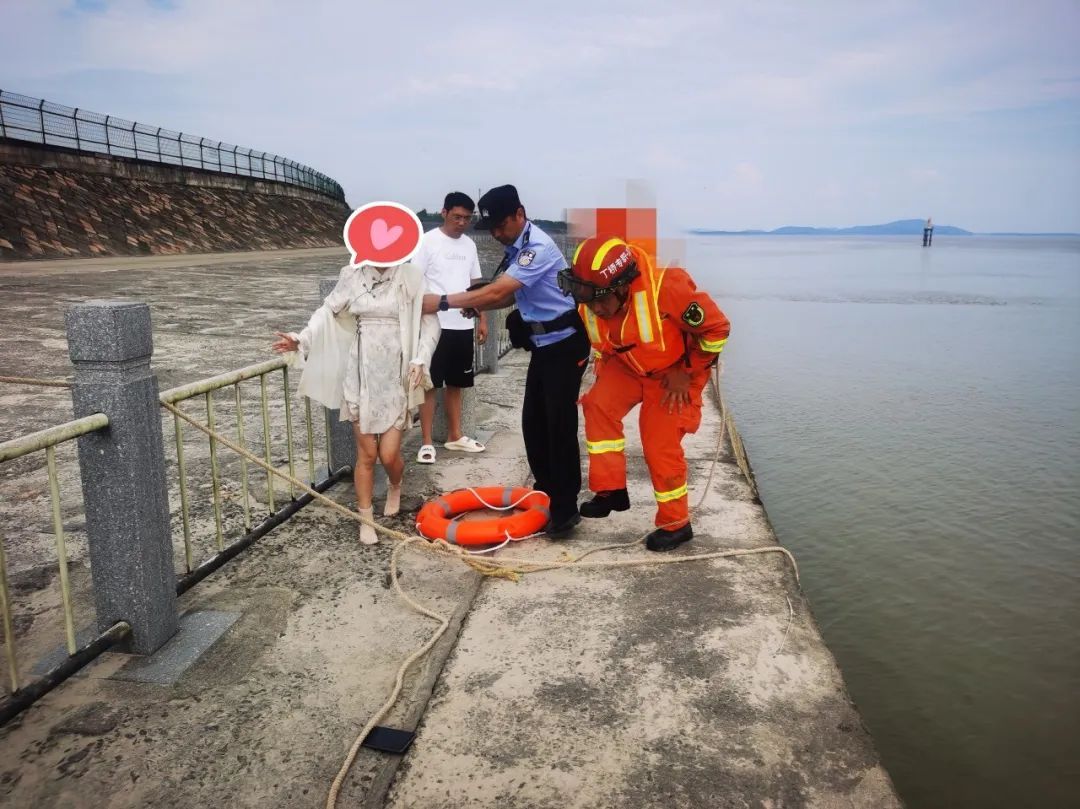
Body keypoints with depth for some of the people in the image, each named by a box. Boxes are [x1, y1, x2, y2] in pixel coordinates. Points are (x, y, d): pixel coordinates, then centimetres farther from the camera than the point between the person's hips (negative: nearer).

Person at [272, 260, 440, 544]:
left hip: (396, 375, -1)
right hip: (362, 375, 1)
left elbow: (430, 321, -2)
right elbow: (329, 311, 6)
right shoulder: (352, 275, 2)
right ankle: (366, 520, 21)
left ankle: (395, 486, 35)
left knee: (389, 454, -1)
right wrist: (302, 339, -7)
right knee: (366, 454, 4)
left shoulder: (411, 276, -4)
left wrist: (419, 360, -13)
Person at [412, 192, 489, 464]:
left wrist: (482, 319, 13)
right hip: (434, 325, -6)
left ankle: (454, 436, 26)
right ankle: (427, 442, 7)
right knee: (430, 384, 0)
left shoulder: (469, 245, 11)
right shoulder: (428, 241, -6)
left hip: (463, 326, 6)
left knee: (456, 383, 14)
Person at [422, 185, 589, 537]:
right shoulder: (515, 248, 8)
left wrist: (444, 302, -25)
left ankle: (565, 508, 0)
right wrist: (477, 307, -6)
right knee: (533, 422, 13)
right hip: (542, 344, 9)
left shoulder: (538, 247, -22)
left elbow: (498, 291, -29)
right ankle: (546, 491, 29)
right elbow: (509, 295, 12)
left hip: (564, 344, -9)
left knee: (559, 425, -8)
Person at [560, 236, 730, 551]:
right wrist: (605, 373, 3)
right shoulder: (589, 301, -18)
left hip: (673, 371, -5)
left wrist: (686, 373, -18)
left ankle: (676, 523, 10)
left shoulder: (666, 289, -37)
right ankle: (611, 490, -6)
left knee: (661, 445, -8)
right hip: (626, 365, 5)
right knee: (599, 404, -19)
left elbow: (716, 328, -23)